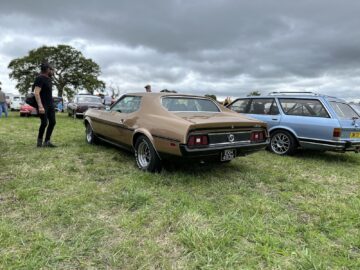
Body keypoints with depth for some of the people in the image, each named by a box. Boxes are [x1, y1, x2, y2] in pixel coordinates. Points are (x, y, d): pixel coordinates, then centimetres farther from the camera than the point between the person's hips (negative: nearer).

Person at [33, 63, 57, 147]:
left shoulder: (48, 78, 14)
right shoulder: (40, 78, -12)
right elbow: (36, 93, -21)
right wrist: (40, 106, -29)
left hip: (50, 104, 9)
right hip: (43, 105, -9)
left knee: (52, 122, 4)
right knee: (44, 123, -8)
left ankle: (47, 141, 9)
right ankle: (39, 141, 9)